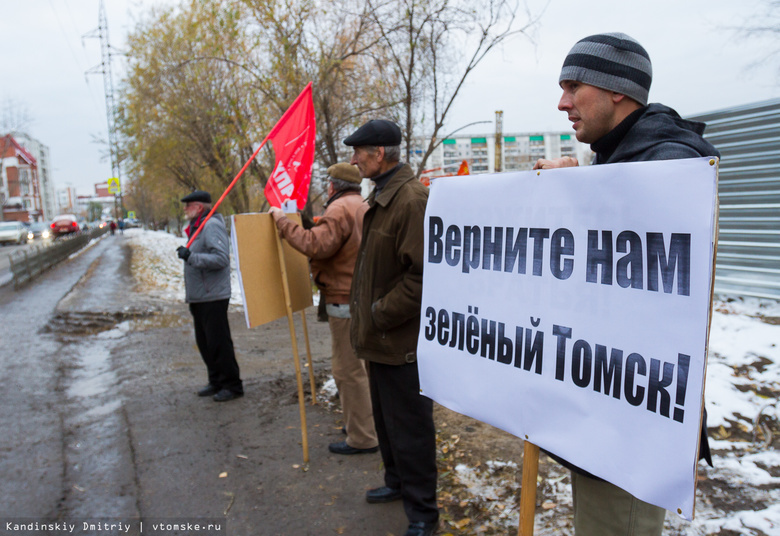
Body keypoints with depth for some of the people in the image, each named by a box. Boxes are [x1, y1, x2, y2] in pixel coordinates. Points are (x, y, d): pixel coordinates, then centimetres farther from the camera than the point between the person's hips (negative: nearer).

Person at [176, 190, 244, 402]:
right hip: (199, 297, 10)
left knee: (218, 343, -4)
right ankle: (217, 382, 26)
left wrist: (191, 257, -27)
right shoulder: (197, 227, 17)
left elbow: (221, 258, -26)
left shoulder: (212, 226, -15)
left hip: (213, 297, -10)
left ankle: (232, 385, 7)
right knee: (205, 343, 15)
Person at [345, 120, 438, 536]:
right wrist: (368, 316, 14)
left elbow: (422, 276, -25)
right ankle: (397, 482, 44)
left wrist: (380, 314, -18)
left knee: (409, 426, 4)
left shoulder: (412, 199, -20)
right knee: (386, 418, 24)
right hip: (378, 335, 10)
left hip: (402, 339, -10)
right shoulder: (380, 197, 12)